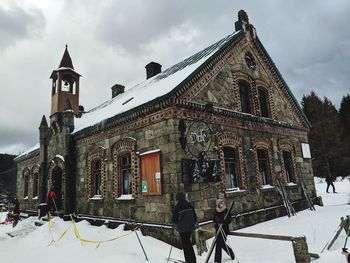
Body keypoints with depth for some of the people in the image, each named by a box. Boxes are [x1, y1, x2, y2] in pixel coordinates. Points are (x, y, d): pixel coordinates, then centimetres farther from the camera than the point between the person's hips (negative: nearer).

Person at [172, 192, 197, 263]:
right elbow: (194, 215, 7)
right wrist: (194, 223, 21)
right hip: (190, 227, 6)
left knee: (185, 244, 5)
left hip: (182, 228, -6)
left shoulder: (177, 207, -16)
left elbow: (174, 219, -10)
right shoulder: (189, 205, 0)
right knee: (188, 242, 20)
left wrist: (177, 224, 11)